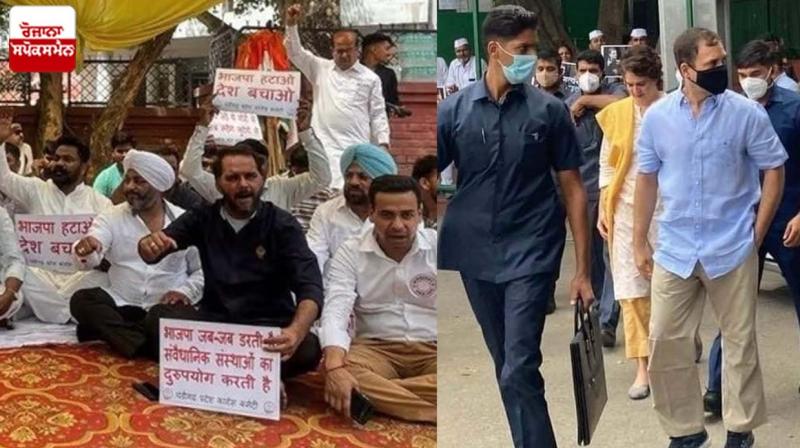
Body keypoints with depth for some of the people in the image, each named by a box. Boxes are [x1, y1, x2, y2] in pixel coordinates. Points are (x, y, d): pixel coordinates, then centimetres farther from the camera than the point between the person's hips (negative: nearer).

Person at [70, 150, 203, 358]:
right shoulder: (111, 217, 5)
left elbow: (203, 270, 9)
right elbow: (90, 260, -10)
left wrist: (186, 292, -11)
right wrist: (85, 251, -34)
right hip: (122, 305, 2)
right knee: (81, 300, -26)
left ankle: (107, 330, -24)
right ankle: (144, 344, -39)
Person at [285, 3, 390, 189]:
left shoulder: (370, 78, 8)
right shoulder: (320, 69, 11)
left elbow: (378, 114, 7)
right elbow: (295, 53, 5)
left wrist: (383, 144, -2)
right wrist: (291, 25, -8)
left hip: (356, 148, 0)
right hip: (324, 146, 1)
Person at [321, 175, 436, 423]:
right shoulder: (350, 252, -1)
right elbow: (335, 313, -12)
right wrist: (335, 368, -32)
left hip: (432, 350, 0)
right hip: (376, 349, 0)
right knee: (343, 371, -33)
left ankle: (377, 395, -32)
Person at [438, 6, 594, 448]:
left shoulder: (549, 110, -2)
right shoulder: (454, 110, 0)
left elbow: (573, 188, 1)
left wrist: (582, 269, -1)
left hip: (530, 255, -2)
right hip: (475, 257, 3)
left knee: (519, 372, -12)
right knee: (505, 368, 15)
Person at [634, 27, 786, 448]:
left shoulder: (747, 113, -7)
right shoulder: (657, 116, -2)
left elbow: (774, 170, 0)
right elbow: (647, 178, 7)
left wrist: (756, 233, -2)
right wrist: (639, 241, 8)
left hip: (733, 249, -2)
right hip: (674, 251, 2)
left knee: (739, 341, 10)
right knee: (665, 342, 5)